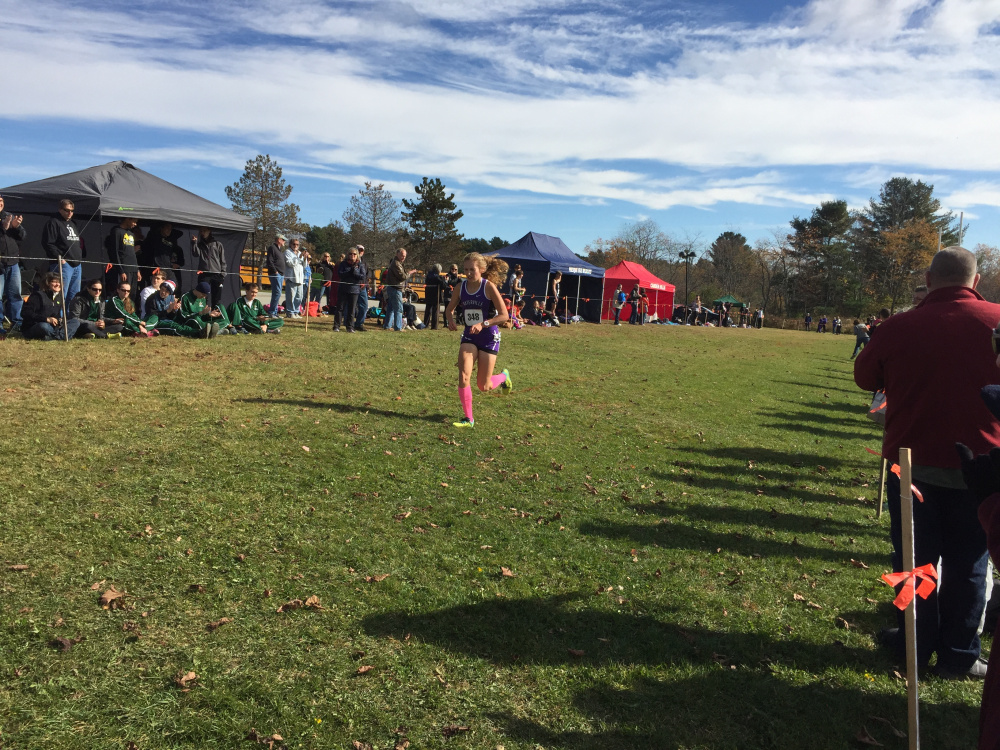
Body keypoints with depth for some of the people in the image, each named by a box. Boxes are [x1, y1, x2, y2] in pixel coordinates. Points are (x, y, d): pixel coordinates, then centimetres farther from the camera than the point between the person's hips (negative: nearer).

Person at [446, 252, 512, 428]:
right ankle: (468, 419, -3)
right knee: (463, 376, -16)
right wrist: (451, 320, -10)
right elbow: (449, 309, 13)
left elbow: (504, 315, -16)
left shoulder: (489, 286, -14)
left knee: (484, 387, 3)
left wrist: (483, 324, -27)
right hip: (469, 336, 4)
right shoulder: (462, 287, -1)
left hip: (489, 337, -4)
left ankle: (503, 376, 38)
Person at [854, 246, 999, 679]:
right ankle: (959, 655, 21)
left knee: (914, 557, 14)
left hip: (912, 461, 0)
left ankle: (917, 643, 26)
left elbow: (864, 376, 6)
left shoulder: (899, 328, -10)